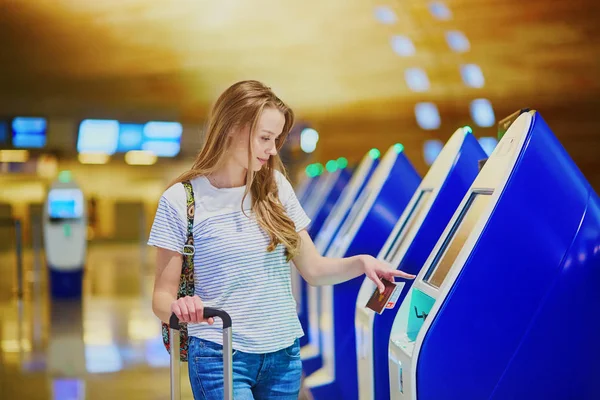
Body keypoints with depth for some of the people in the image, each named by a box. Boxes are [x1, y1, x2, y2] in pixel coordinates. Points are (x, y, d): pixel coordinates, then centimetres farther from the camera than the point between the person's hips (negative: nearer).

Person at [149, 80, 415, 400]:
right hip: (220, 357, -4)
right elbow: (162, 295, -6)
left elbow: (313, 270, 8)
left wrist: (360, 262, -9)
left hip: (284, 354, 5)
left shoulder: (275, 187, 5)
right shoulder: (181, 200, -8)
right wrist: (176, 308, -28)